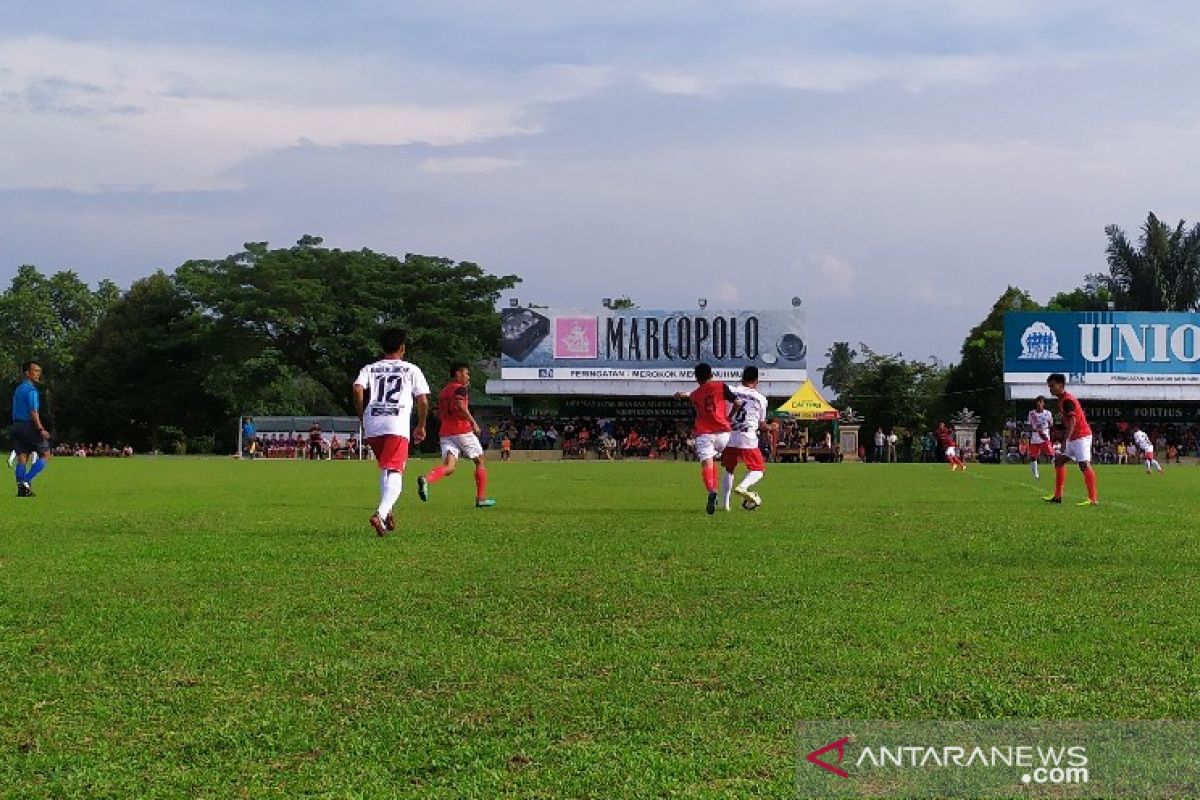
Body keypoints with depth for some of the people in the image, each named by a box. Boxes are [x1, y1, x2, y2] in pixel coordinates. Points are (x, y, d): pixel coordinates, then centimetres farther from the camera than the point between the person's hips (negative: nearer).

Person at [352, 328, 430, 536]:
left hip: (372, 425, 4)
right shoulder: (411, 370, 12)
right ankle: (381, 514, -31)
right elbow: (423, 401, 6)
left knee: (385, 469, 25)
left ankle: (386, 512, 21)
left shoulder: (369, 369, 17)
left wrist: (362, 419, 8)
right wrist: (421, 426, 21)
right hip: (397, 426, -4)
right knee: (394, 474, -10)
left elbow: (358, 390, -1)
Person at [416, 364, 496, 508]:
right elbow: (460, 405, -22)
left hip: (445, 433, 6)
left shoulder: (443, 391, 20)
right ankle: (481, 499, 11)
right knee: (479, 461, 12)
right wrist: (473, 422, -20)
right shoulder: (460, 388, -3)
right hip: (463, 431, -6)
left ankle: (426, 480, -37)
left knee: (449, 467, -8)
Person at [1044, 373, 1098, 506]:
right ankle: (1058, 496, 16)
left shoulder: (1067, 400, -16)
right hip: (1073, 438, 11)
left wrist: (1066, 440, -30)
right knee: (1059, 460, 13)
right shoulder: (1062, 400, 14)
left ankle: (1092, 499, -20)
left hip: (1081, 436, -11)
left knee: (1084, 464, -15)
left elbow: (1072, 422, -24)